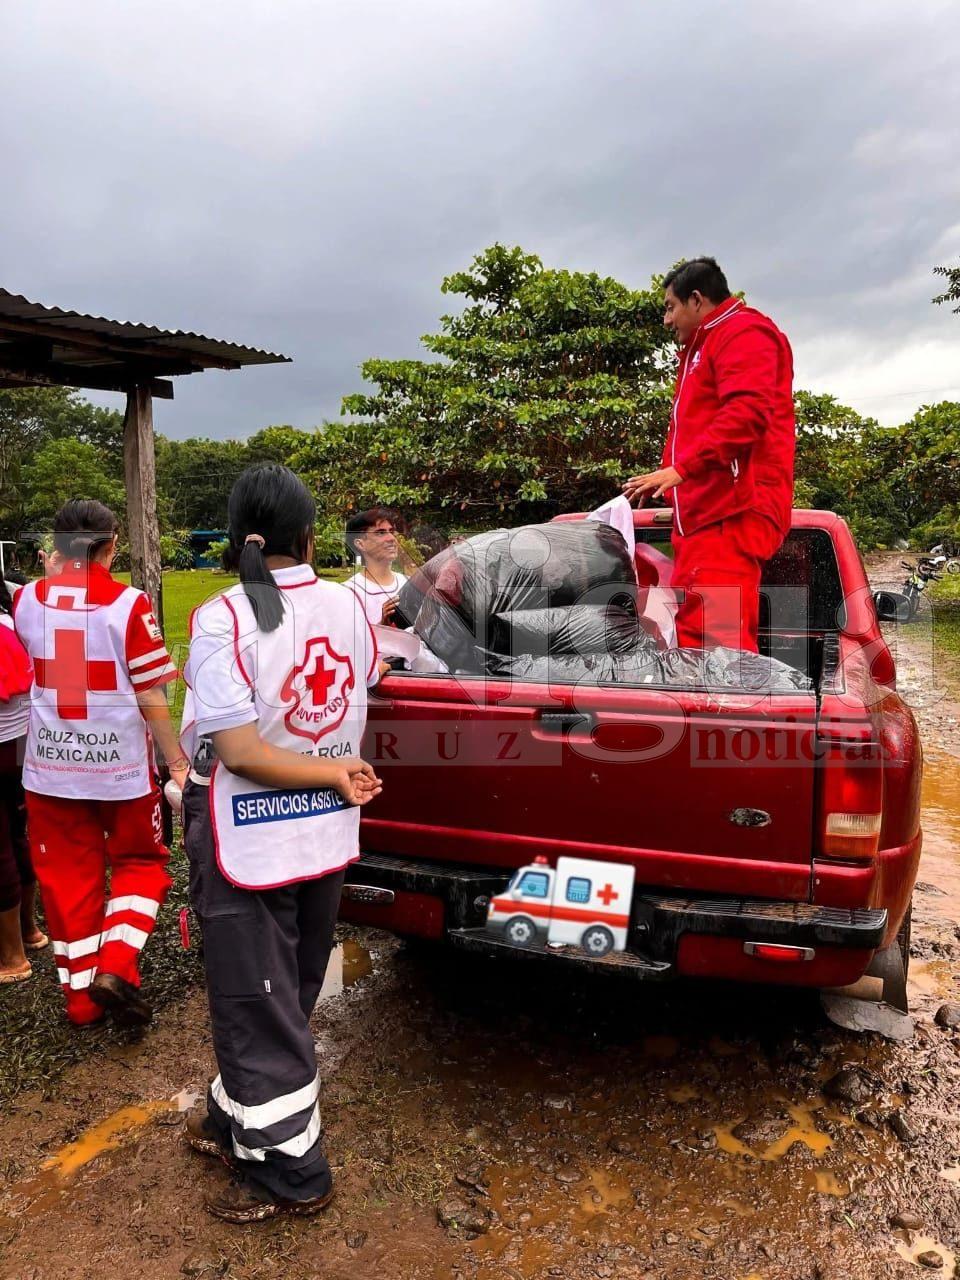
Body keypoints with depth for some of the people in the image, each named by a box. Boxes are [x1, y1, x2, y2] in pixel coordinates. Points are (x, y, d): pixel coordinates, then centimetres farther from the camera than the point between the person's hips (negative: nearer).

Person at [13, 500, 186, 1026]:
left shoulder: (27, 599, -2)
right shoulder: (129, 604, -14)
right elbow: (150, 698, -13)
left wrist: (54, 573, 23)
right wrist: (178, 761, -3)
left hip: (50, 767, 3)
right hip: (120, 764, -3)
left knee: (67, 877, 16)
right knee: (139, 863, 17)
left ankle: (81, 994, 24)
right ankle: (113, 968, 2)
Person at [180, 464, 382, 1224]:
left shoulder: (222, 619, -19)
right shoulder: (347, 605, -4)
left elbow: (239, 752, -22)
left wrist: (336, 778, -14)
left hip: (250, 845, -6)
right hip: (325, 838, 6)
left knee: (257, 1007, 11)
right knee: (282, 999, 22)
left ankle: (291, 1173, 26)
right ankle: (237, 1120, 43)